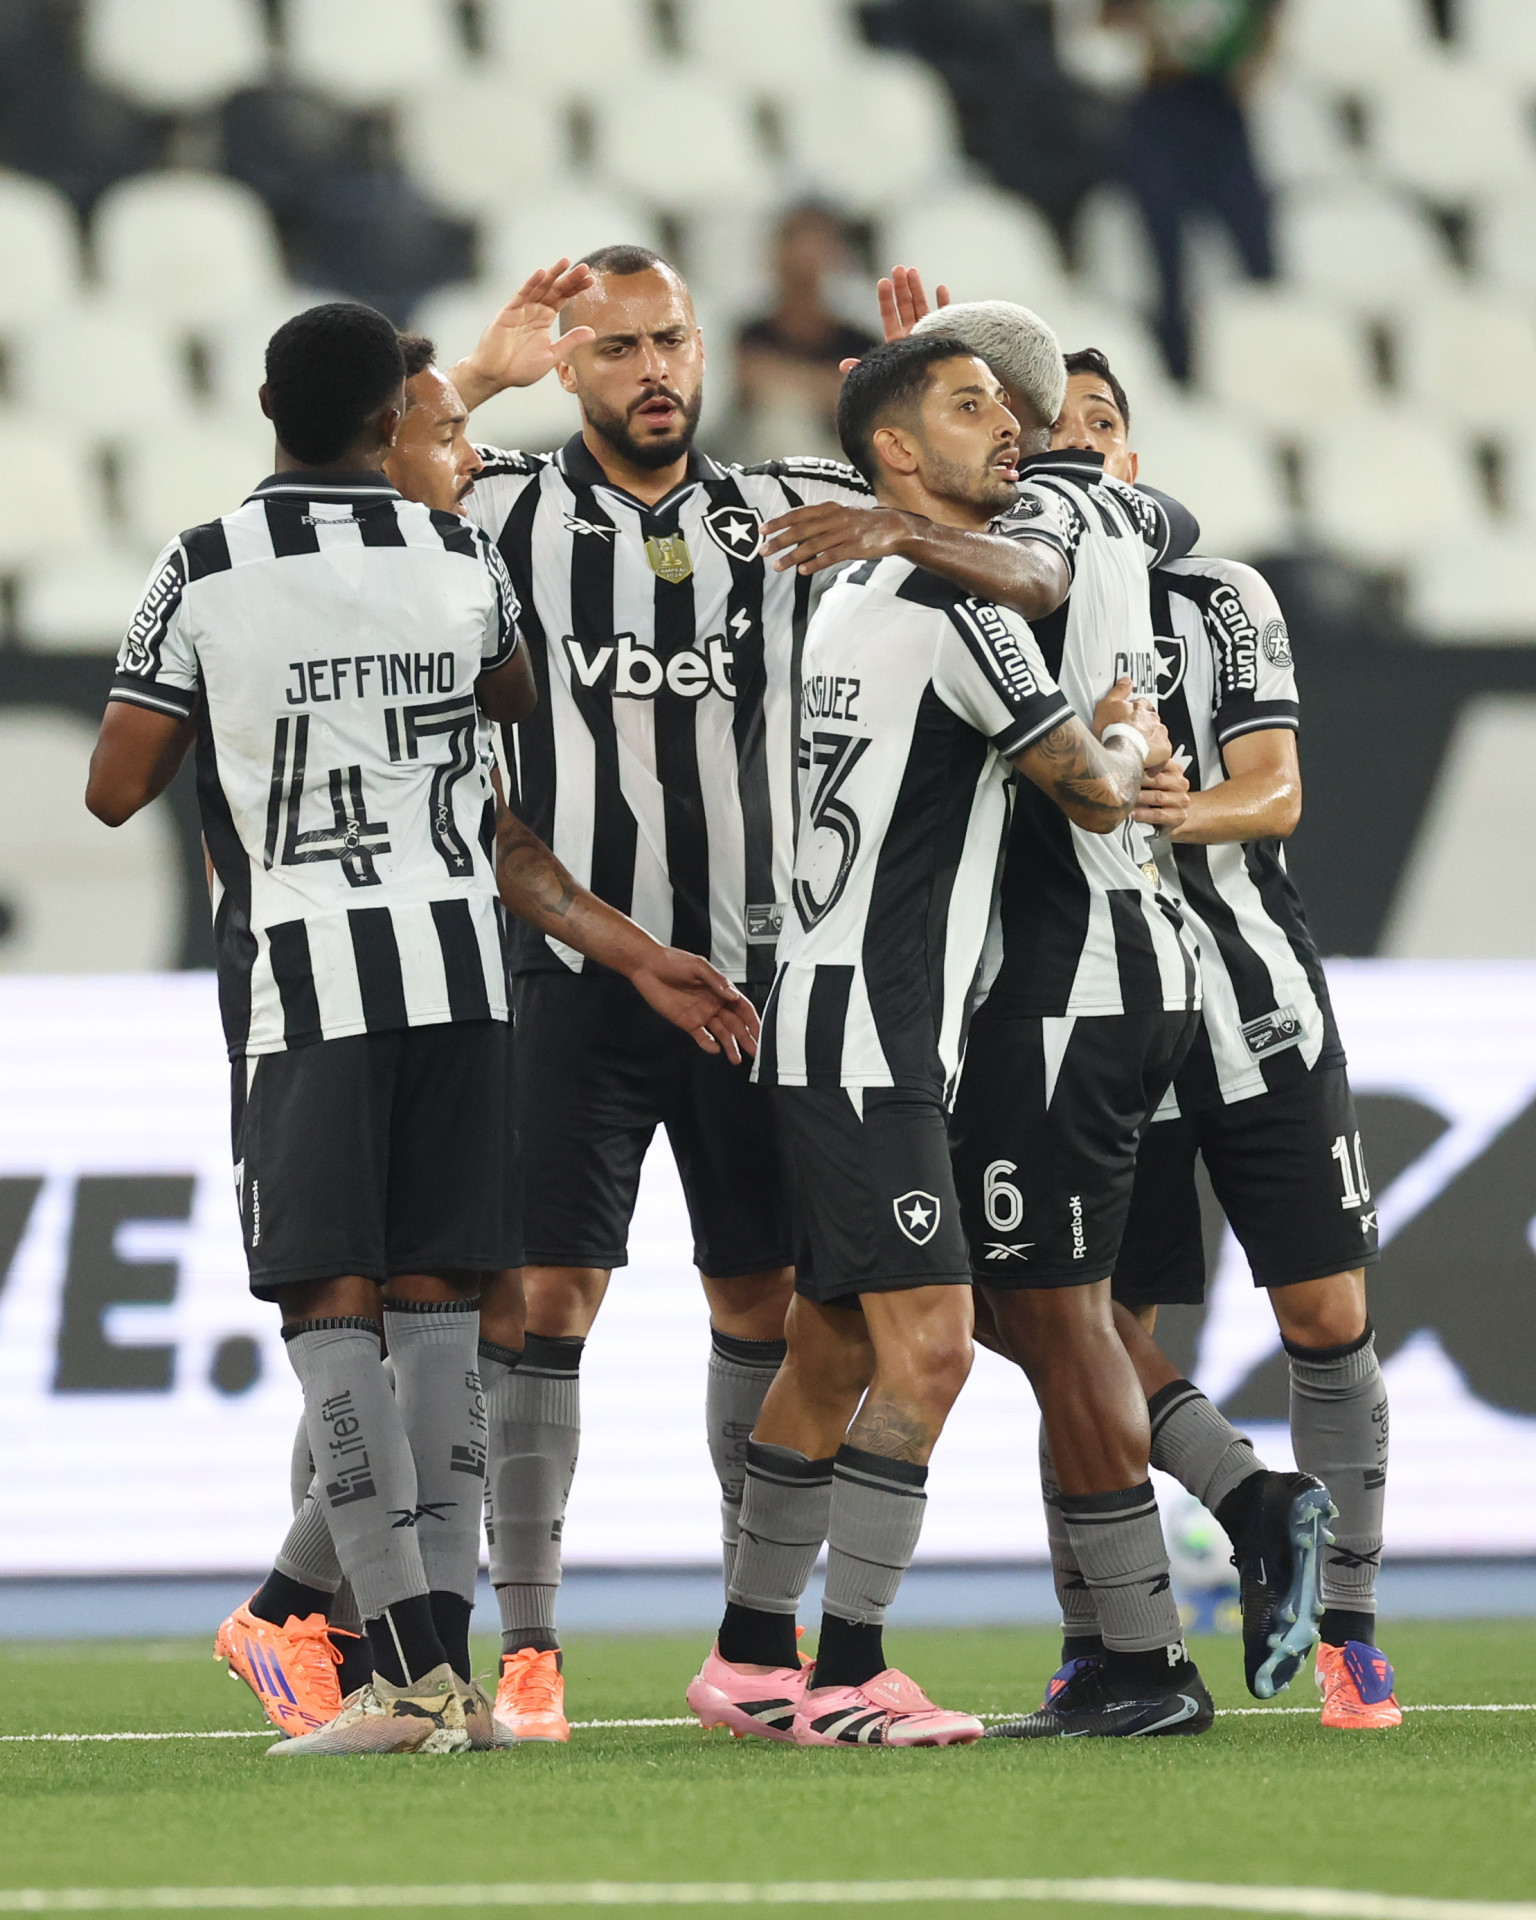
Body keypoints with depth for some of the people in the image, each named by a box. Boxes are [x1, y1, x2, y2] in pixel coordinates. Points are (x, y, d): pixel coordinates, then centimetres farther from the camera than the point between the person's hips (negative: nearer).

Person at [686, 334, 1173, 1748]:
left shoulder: (859, 590, 16)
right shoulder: (953, 606, -13)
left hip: (830, 1022, 10)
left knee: (832, 1353, 13)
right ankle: (846, 1677, -13)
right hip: (869, 1033, -10)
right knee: (927, 1347, -12)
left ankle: (753, 1658, 17)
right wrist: (1135, 743, 16)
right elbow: (1091, 786, -5)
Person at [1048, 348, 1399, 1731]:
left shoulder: (1220, 601, 5)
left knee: (1327, 1316, -1)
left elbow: (1274, 794, -2)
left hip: (1258, 1005, 0)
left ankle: (1348, 1624, 8)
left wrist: (1161, 813, -22)